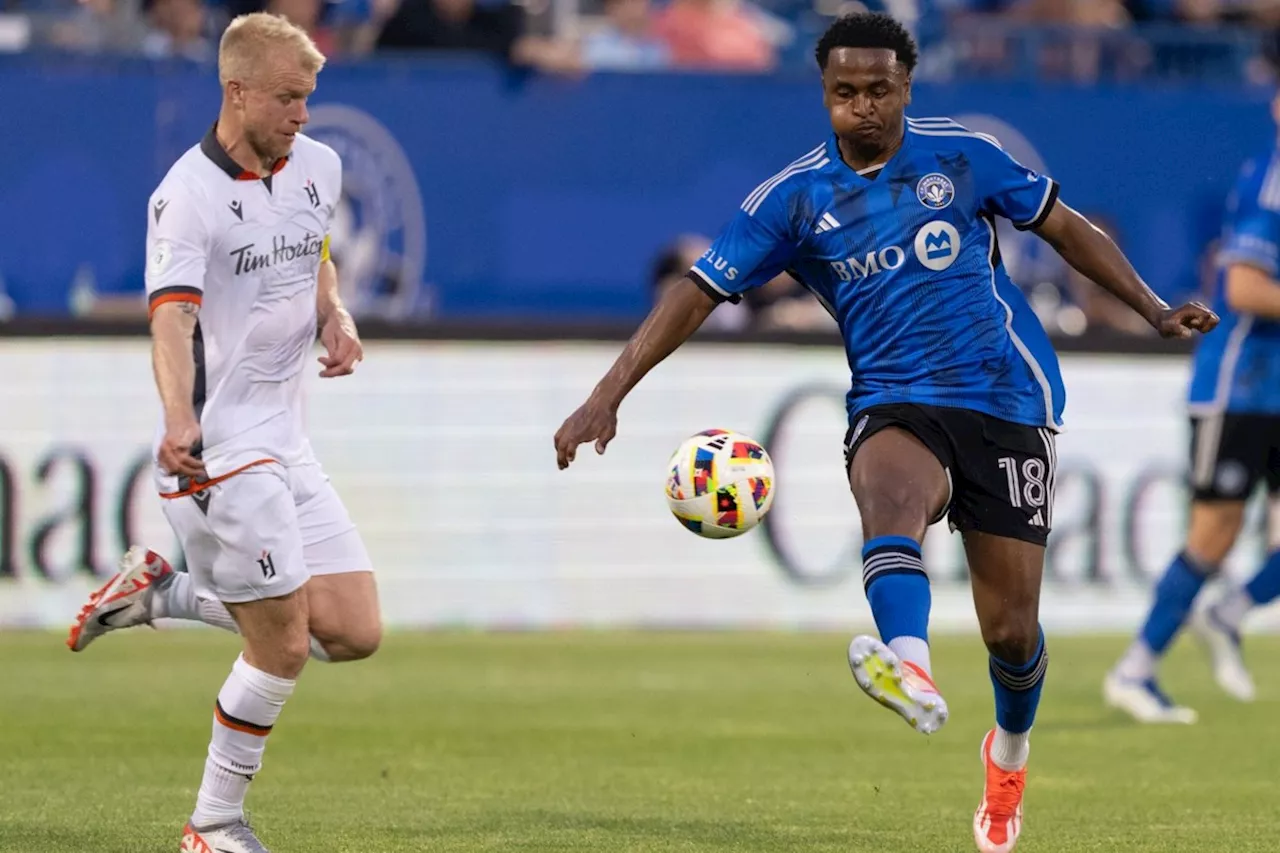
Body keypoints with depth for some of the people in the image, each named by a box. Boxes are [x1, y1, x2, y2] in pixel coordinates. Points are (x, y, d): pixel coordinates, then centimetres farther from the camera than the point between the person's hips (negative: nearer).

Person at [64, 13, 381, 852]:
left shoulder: (319, 166, 8)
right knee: (282, 647, -8)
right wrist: (178, 421, -44)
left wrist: (336, 315, 6)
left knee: (354, 632, 2)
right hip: (220, 450, -8)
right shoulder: (188, 194, -16)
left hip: (286, 444, 8)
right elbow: (172, 317, -27)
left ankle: (163, 591, 17)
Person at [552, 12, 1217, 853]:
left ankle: (1010, 751, 34)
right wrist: (607, 397, -11)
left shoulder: (963, 156, 2)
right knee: (891, 492, -38)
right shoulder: (794, 198, 1)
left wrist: (1152, 308, 7)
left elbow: (1063, 225, 14)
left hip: (1007, 402, 1)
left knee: (1010, 626, 1)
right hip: (893, 405, -1)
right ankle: (912, 669, -64)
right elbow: (698, 294, -2)